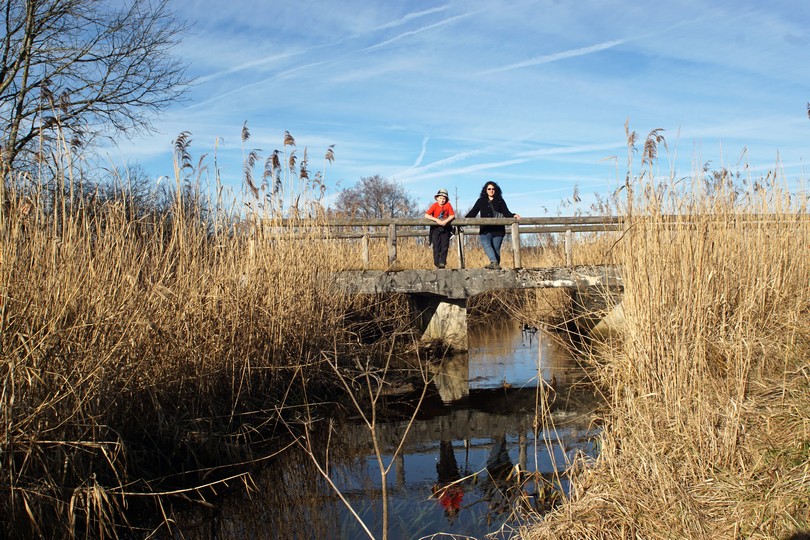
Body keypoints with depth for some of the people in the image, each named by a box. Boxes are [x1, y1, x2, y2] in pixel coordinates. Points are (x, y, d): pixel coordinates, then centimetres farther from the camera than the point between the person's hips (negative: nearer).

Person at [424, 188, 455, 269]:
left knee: (444, 246, -5)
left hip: (445, 228, 1)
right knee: (436, 246, -5)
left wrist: (446, 221, -23)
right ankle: (437, 264, -2)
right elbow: (426, 215, -16)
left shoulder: (448, 205, -3)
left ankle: (442, 263, -3)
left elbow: (452, 215, -6)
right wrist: (437, 220, -26)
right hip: (435, 228, -1)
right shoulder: (435, 205, -8)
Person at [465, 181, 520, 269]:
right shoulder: (481, 201, 17)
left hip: (498, 230, 0)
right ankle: (494, 262, -36)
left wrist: (513, 216, -15)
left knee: (496, 248, -5)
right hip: (485, 229, 0)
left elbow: (506, 212, 6)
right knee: (486, 245, -23)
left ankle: (495, 264, -7)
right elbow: (473, 212, 13)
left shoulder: (500, 201, 14)